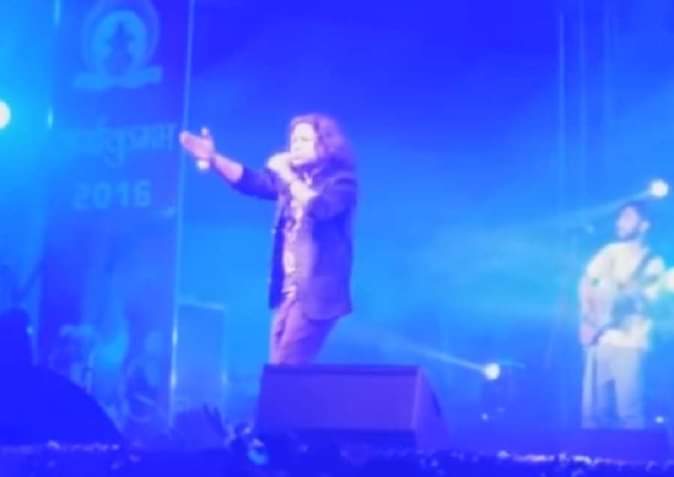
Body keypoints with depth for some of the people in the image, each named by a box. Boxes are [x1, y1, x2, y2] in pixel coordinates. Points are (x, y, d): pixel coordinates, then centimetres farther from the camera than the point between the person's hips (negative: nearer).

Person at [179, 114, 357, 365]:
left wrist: (287, 175, -20)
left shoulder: (341, 182, -5)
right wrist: (213, 158, -8)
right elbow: (250, 181, 4)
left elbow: (319, 208, -24)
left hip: (316, 292, -7)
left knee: (286, 369, -12)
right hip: (287, 289, 7)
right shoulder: (290, 179, 14)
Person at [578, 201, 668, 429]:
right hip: (600, 338, 5)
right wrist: (588, 316, 3)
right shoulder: (610, 251, 14)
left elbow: (645, 301, -9)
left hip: (629, 343, -4)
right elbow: (586, 283, 16)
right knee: (592, 409, 6)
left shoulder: (653, 263, 1)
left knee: (628, 411, -9)